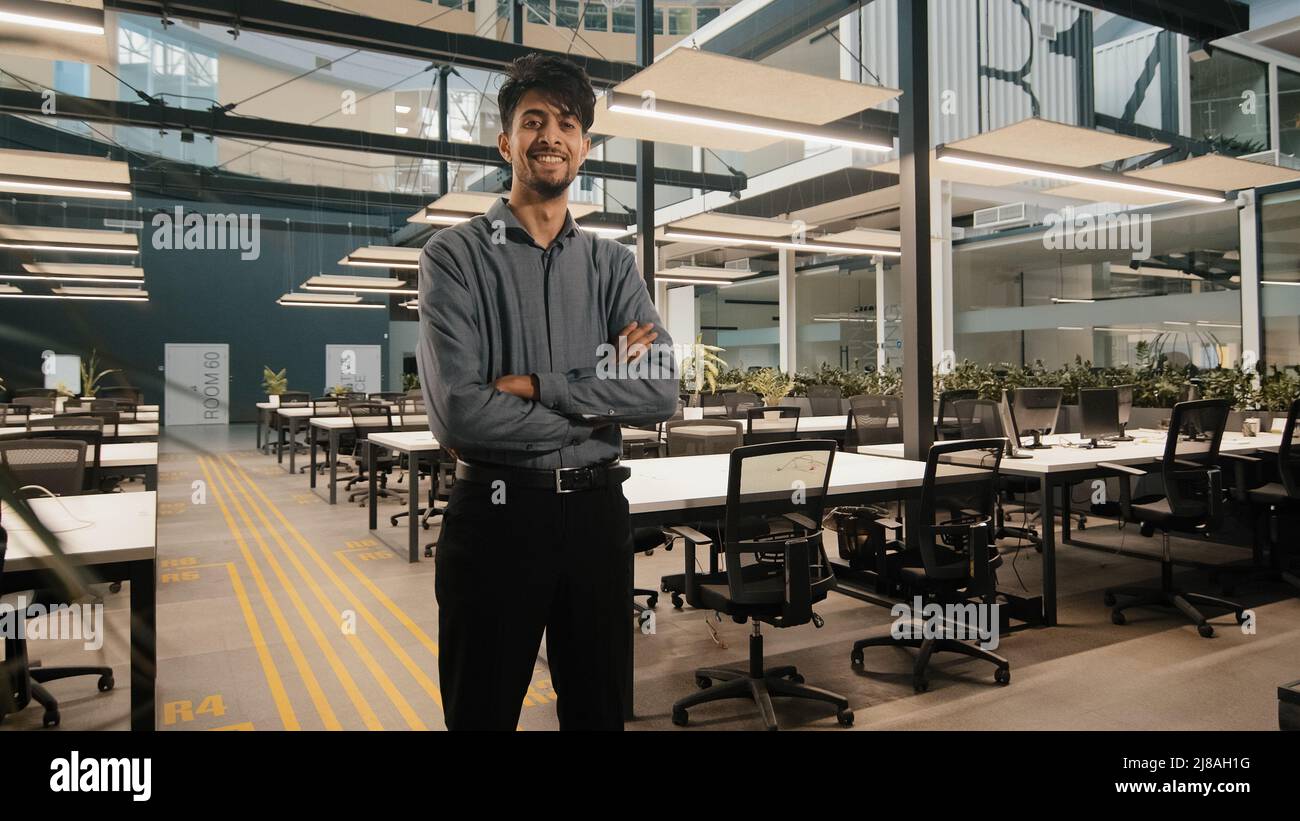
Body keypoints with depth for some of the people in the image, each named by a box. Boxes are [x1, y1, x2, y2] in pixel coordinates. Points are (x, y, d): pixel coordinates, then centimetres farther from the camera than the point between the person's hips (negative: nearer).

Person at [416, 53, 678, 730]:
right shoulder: (455, 256, -4)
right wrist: (600, 401, -11)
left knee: (600, 709, 19)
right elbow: (457, 413, -17)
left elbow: (662, 391, -7)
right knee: (482, 712, 14)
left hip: (597, 512, 4)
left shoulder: (612, 264, 7)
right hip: (495, 513, -3)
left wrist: (538, 386, -16)